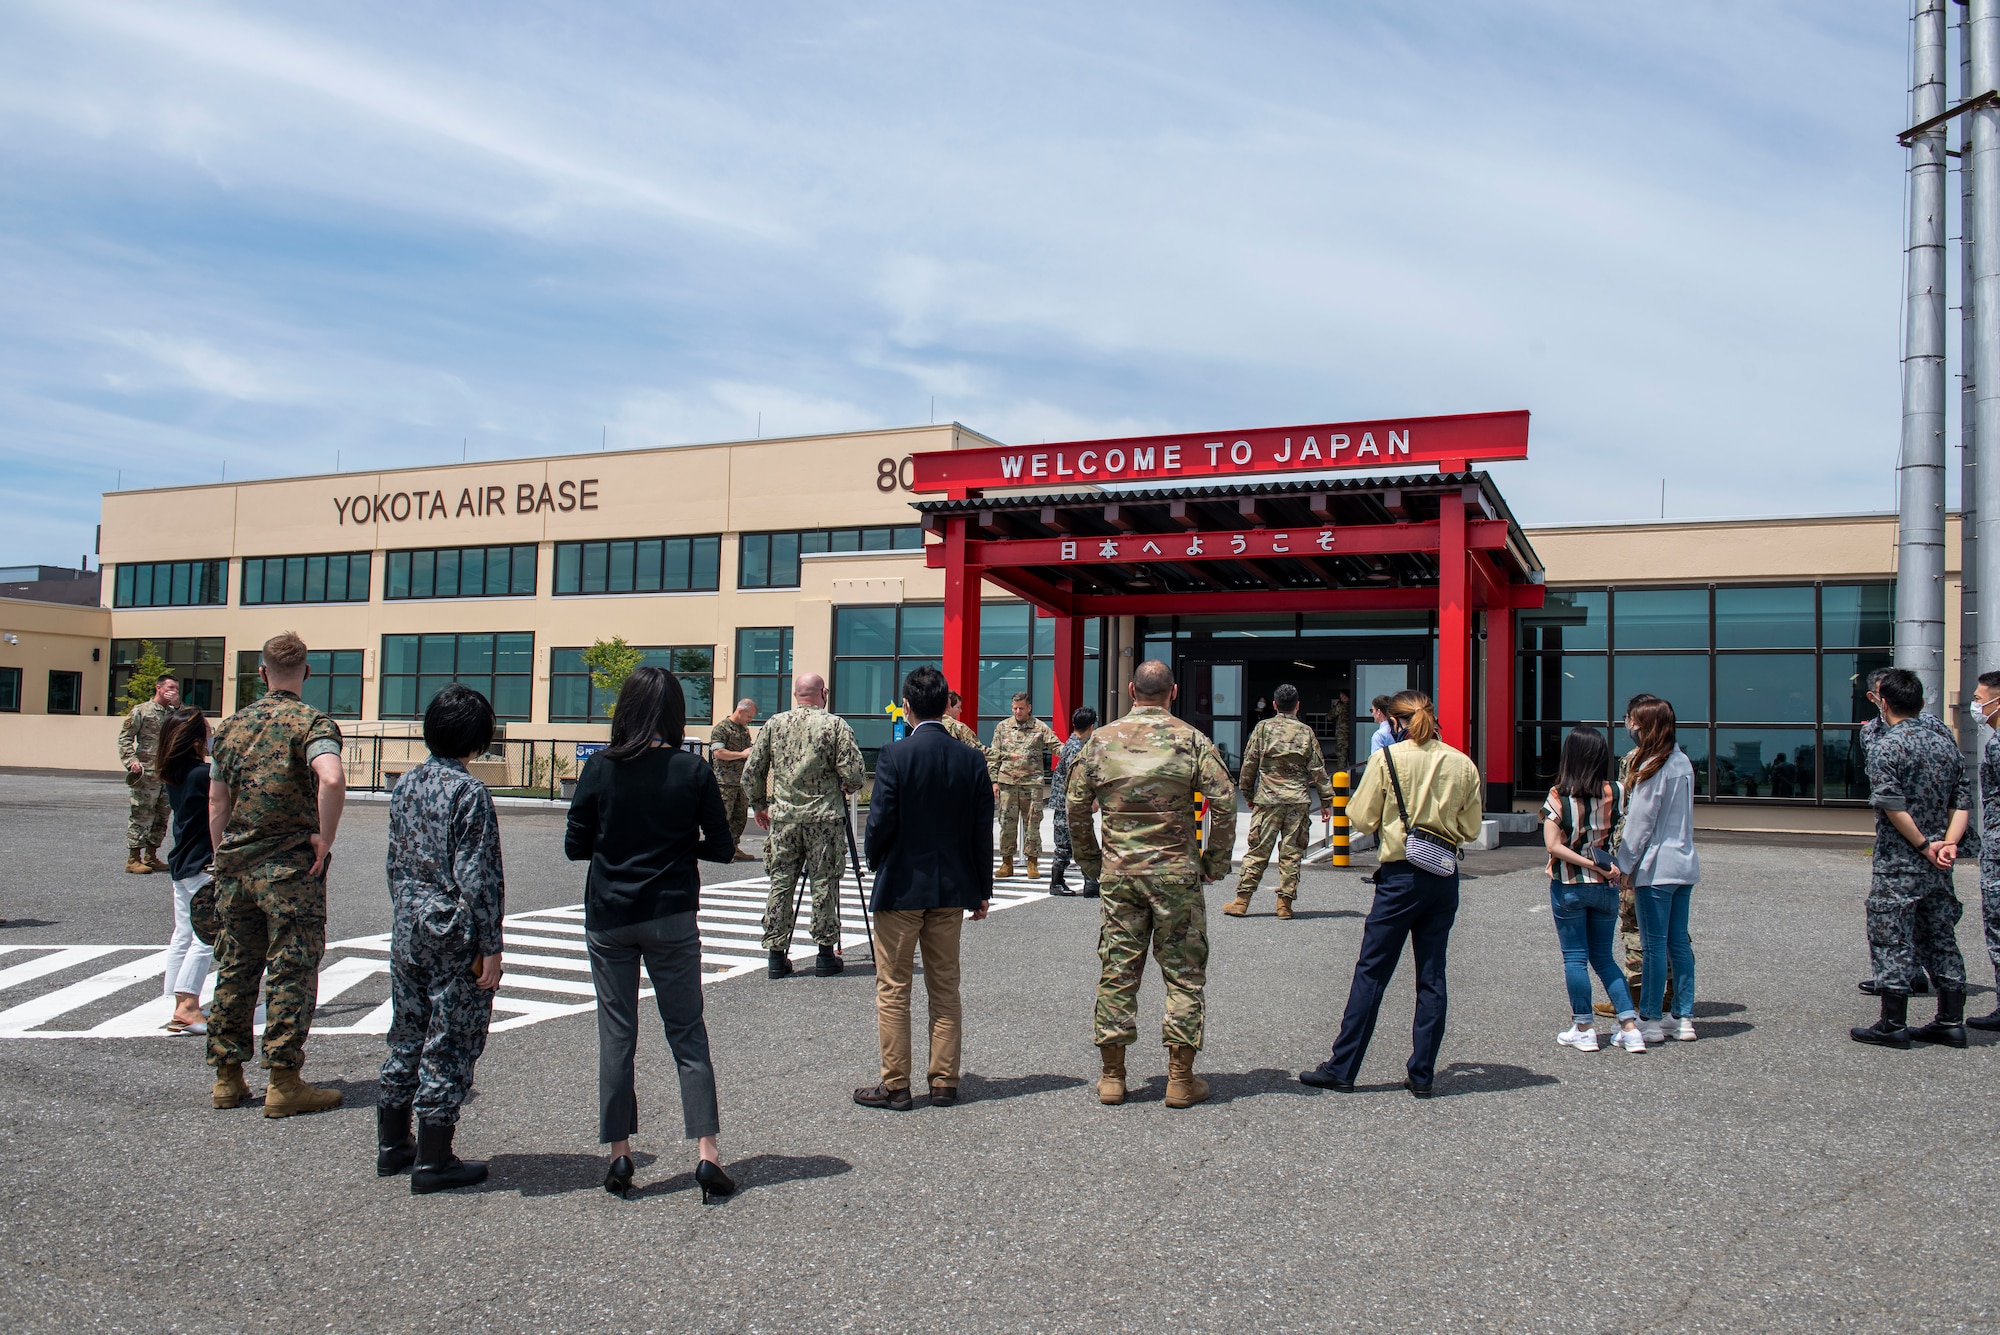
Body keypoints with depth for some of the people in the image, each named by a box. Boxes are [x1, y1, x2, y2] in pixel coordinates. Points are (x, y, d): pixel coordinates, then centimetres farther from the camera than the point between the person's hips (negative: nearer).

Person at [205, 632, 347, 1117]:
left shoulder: (230, 725, 10)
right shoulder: (312, 723, -9)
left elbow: (216, 801, 13)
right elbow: (332, 779, -29)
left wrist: (223, 861, 20)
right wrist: (325, 839, -17)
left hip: (235, 864, 6)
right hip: (290, 866, -5)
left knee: (234, 970, 13)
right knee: (291, 972, 0)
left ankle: (227, 1077, 21)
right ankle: (283, 1083, 3)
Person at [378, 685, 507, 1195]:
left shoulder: (405, 785, 6)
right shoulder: (469, 791, -16)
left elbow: (395, 862, 13)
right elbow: (476, 878, -18)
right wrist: (490, 948, -13)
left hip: (408, 929, 7)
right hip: (454, 936, -7)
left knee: (406, 1036, 18)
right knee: (449, 1046, 2)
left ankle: (391, 1146, 29)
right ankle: (433, 1161, 10)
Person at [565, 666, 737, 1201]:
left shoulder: (601, 767, -6)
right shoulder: (693, 770, -7)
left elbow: (575, 846, -2)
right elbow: (721, 847, -3)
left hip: (608, 919, 1)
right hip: (671, 917, 0)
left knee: (617, 1036, 10)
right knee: (688, 1033, 8)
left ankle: (620, 1155, 14)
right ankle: (707, 1151, 2)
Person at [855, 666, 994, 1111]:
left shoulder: (895, 755, -13)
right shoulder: (970, 760, -1)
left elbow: (881, 821, -14)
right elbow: (982, 832, 2)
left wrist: (877, 865, 5)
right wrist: (982, 890, 11)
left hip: (901, 887, -4)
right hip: (951, 890, 4)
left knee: (893, 988, 6)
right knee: (945, 987, 13)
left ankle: (895, 1085, 10)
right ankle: (944, 1083, 17)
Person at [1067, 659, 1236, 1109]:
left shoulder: (1100, 741, 2)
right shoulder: (1192, 741, -5)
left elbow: (1076, 808, 5)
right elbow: (1224, 806, -7)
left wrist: (1091, 862, 16)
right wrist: (1215, 864, 5)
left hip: (1118, 873, 2)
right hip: (1177, 874, -2)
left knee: (1116, 972, 9)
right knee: (1183, 975, 7)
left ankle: (1112, 1076, 15)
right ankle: (1181, 1079, 11)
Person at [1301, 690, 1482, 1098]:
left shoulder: (1389, 758, -7)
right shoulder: (1463, 764, 2)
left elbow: (1363, 819, -4)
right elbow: (1470, 829, 8)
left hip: (1401, 876, -3)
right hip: (1445, 878, 4)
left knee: (1371, 972, 3)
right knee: (1431, 977, 10)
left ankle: (1342, 1068, 9)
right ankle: (1422, 1074, 13)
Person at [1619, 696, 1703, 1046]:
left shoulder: (1652, 767, -15)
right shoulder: (1683, 762, 10)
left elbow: (1640, 821, -14)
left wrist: (1625, 864, -8)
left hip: (1656, 867, -8)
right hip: (1685, 863, 8)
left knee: (1654, 944, -2)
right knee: (1678, 941, 12)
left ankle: (1651, 1020, 4)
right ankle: (1683, 1017, 16)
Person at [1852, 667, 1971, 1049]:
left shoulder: (1885, 747, -12)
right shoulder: (1946, 746, 9)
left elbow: (1893, 805, -19)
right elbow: (1962, 802, 4)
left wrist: (1923, 845, -10)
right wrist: (1948, 844, -4)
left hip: (1897, 865, -7)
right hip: (1938, 871, 7)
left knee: (1892, 940, 0)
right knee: (1940, 938, 14)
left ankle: (1893, 1025, 4)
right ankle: (1951, 1022, 19)